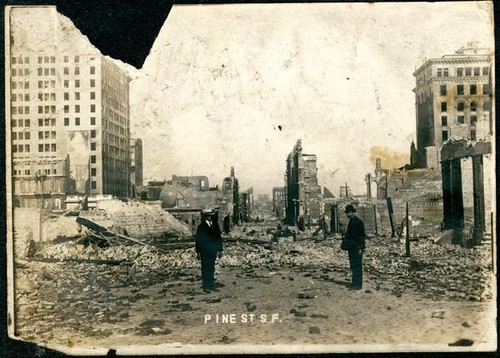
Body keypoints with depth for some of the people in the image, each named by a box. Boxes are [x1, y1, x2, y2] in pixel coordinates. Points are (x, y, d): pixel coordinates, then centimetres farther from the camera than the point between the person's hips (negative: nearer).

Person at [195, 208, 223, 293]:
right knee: (206, 269, -1)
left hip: (213, 251, 4)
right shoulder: (201, 227, -3)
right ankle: (206, 287, 4)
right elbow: (198, 240, -2)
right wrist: (198, 252, -4)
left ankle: (211, 285, 16)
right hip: (204, 252, -4)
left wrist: (220, 250, 10)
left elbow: (219, 238, 13)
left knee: (211, 268, 9)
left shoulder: (215, 226, 9)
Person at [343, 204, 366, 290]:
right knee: (353, 266, 12)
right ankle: (355, 283, 20)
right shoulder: (351, 221, 14)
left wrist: (360, 248, -17)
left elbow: (362, 235, -15)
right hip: (351, 248, 9)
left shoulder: (358, 221, -13)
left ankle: (357, 284, -2)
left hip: (357, 248, -9)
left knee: (357, 266, -5)